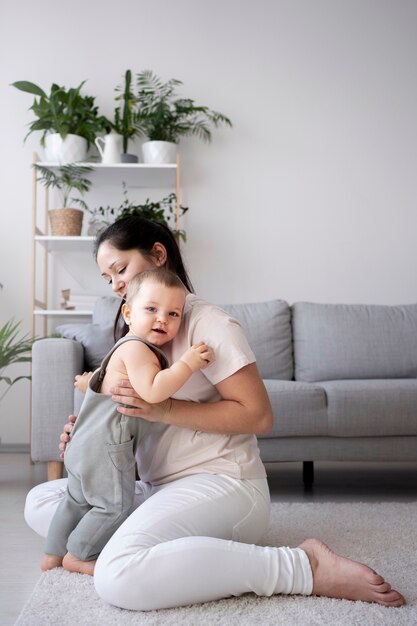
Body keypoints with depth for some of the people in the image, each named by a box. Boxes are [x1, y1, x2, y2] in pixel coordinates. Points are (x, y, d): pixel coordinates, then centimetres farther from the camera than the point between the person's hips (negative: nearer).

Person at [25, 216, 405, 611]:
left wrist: (163, 410, -22)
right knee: (40, 501, 0)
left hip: (221, 483, -9)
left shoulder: (207, 322, -8)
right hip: (161, 488, 9)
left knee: (119, 577, -35)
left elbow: (258, 416, -16)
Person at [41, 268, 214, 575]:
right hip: (106, 445, -11)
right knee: (115, 504, 2)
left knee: (78, 498, 23)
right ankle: (77, 556, 16)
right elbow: (152, 391, -32)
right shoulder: (135, 348, -19)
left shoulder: (131, 347, 15)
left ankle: (53, 553, 36)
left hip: (87, 442, 11)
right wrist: (188, 363, -28)